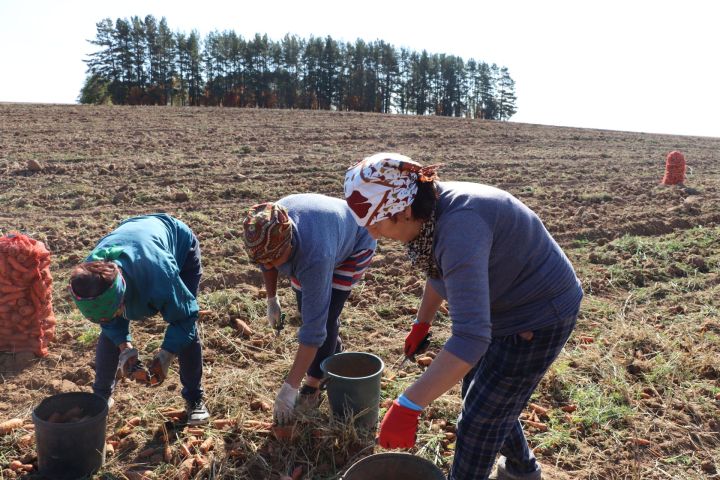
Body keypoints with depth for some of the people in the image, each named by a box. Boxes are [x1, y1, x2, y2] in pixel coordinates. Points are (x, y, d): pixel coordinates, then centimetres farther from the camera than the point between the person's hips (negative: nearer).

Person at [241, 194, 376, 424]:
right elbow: (266, 263, -4)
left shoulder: (315, 257, -48)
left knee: (325, 313, -18)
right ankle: (336, 353, 36)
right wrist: (271, 299, 5)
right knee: (306, 309, 9)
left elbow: (313, 328, -44)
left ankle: (313, 386, -1)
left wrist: (289, 388, -39)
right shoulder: (263, 231, -32)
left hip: (354, 243, -6)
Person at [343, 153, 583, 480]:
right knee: (486, 396, 25)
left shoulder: (460, 228, -37)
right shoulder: (433, 210, -8)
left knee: (478, 421, 2)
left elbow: (470, 337, -42)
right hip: (507, 306, 9)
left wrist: (407, 407, -42)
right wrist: (422, 322, 21)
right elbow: (440, 270, 14)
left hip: (538, 319, -9)